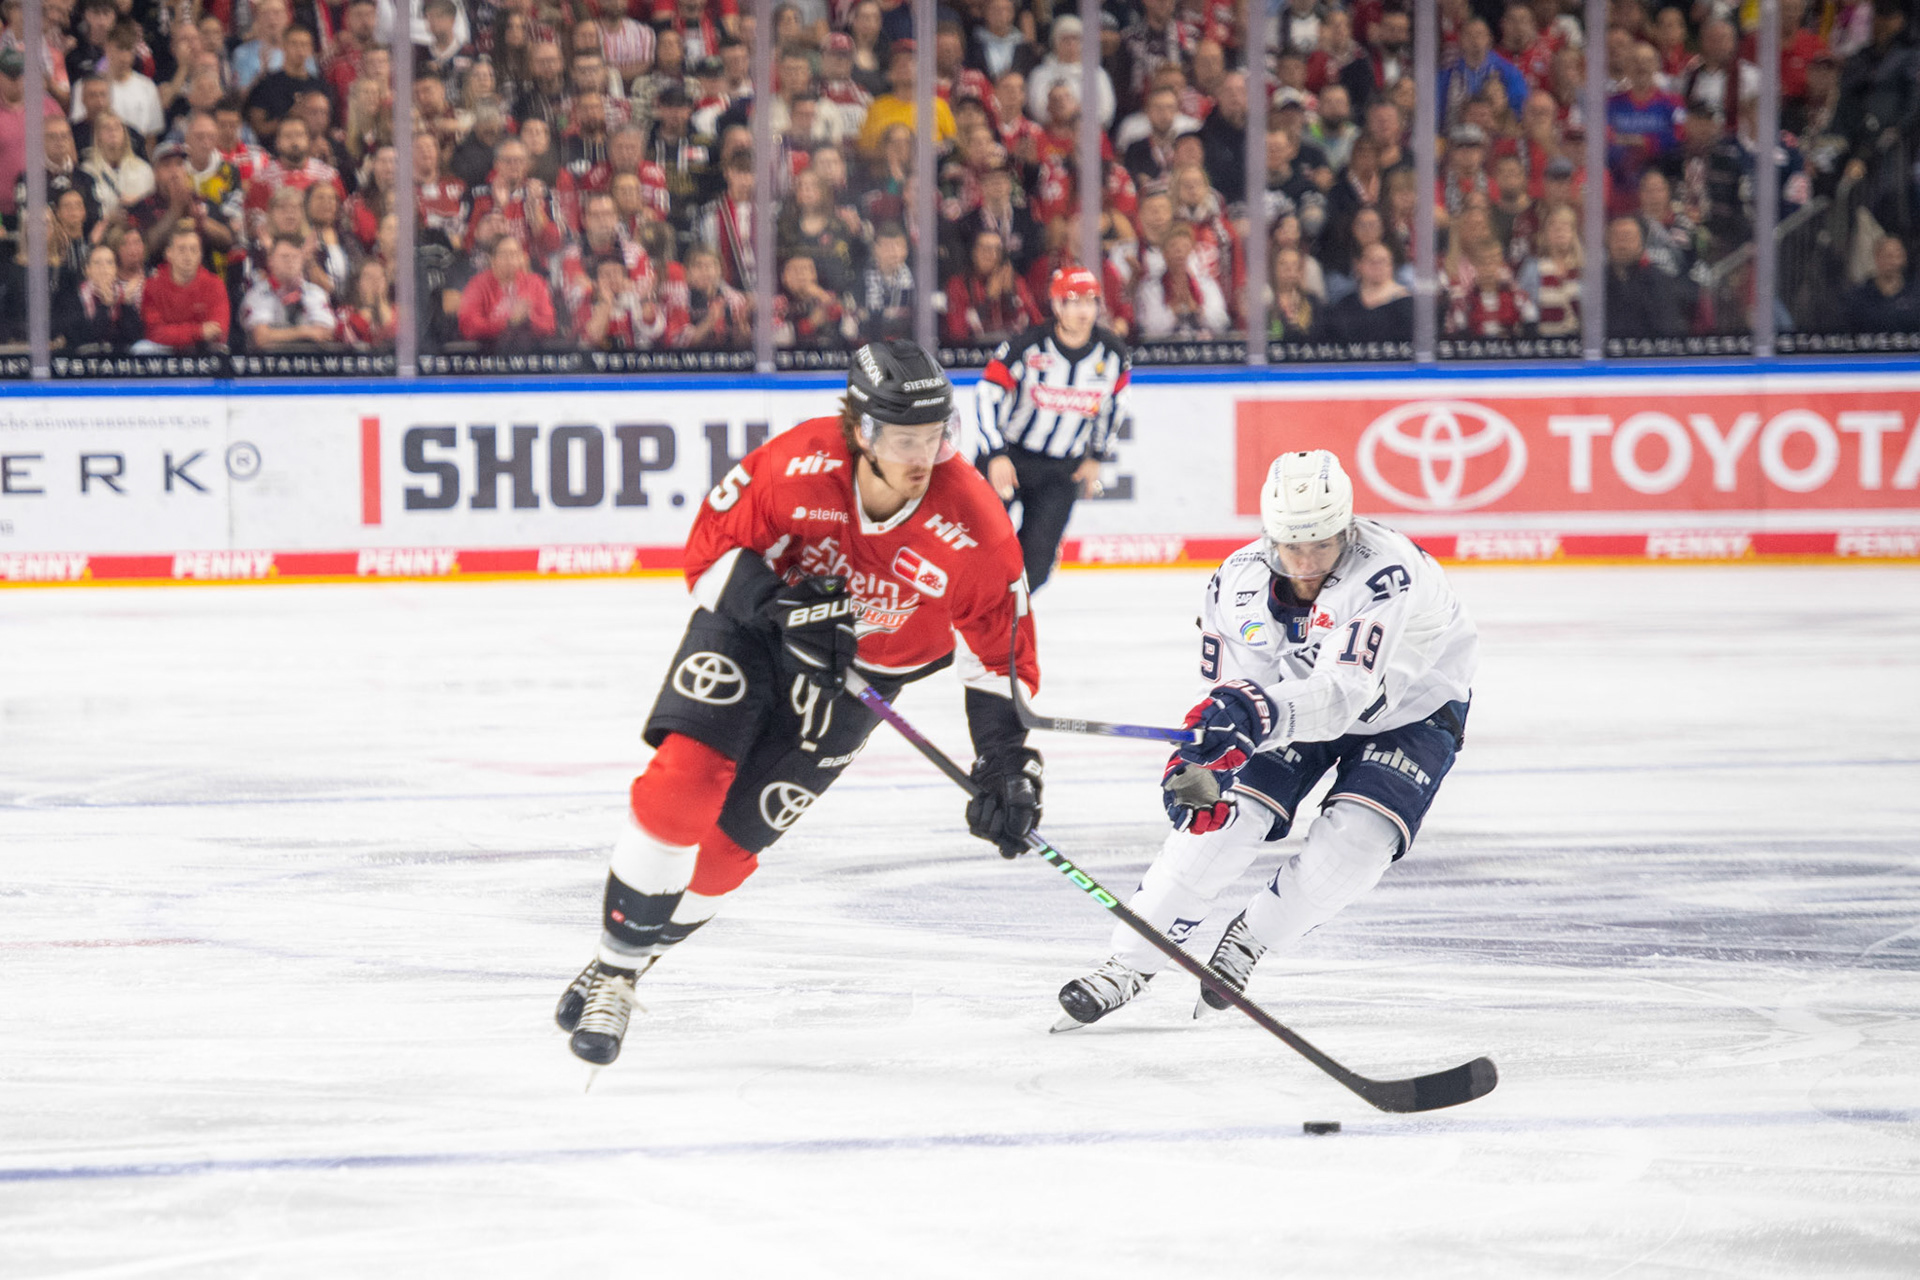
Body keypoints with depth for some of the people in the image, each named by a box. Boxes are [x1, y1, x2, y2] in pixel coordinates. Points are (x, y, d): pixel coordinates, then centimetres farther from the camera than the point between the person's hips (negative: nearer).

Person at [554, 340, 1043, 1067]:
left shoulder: (970, 525, -25)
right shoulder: (797, 465, -27)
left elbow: (1000, 643, -12)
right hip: (753, 625, -1)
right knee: (683, 782, -21)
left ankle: (621, 976, 19)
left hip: (859, 671, 1)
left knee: (727, 844, -3)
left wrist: (1008, 763, -15)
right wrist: (783, 604, -32)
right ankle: (610, 960, -5)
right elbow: (709, 550, -15)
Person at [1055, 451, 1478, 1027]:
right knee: (1227, 812, -14)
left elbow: (1345, 694, -49)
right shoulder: (1240, 582, -23)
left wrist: (1260, 712, -66)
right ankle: (1129, 964, -4)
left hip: (1410, 706, -3)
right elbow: (1234, 689, -14)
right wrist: (1202, 762, -32)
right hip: (1298, 695, 3)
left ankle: (1250, 938, 3)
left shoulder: (1385, 572, -40)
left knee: (1357, 836, -23)